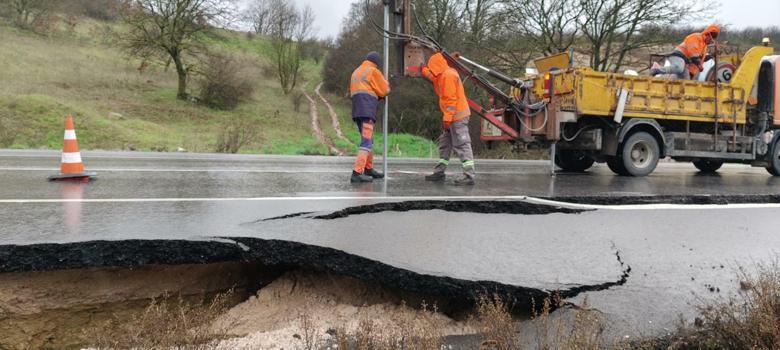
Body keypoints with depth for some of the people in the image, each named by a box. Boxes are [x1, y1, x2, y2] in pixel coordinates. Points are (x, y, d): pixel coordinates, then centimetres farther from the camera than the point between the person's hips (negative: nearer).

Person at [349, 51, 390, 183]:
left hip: (357, 110, 8)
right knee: (366, 141, -14)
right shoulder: (373, 71, 2)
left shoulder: (356, 72, 25)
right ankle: (357, 173, -24)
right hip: (367, 110, -8)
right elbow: (385, 90, 4)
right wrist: (386, 83, 25)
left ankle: (369, 169, 25)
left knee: (368, 140, 18)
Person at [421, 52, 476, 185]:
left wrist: (447, 118, -21)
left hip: (457, 116, -11)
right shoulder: (444, 75, 17)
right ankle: (439, 172, 23)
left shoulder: (448, 75, -14)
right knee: (444, 144, 15)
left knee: (462, 145, -12)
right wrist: (423, 70, 52)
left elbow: (451, 99, -20)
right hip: (453, 116, 11)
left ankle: (469, 175, -14)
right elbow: (434, 77, 42)